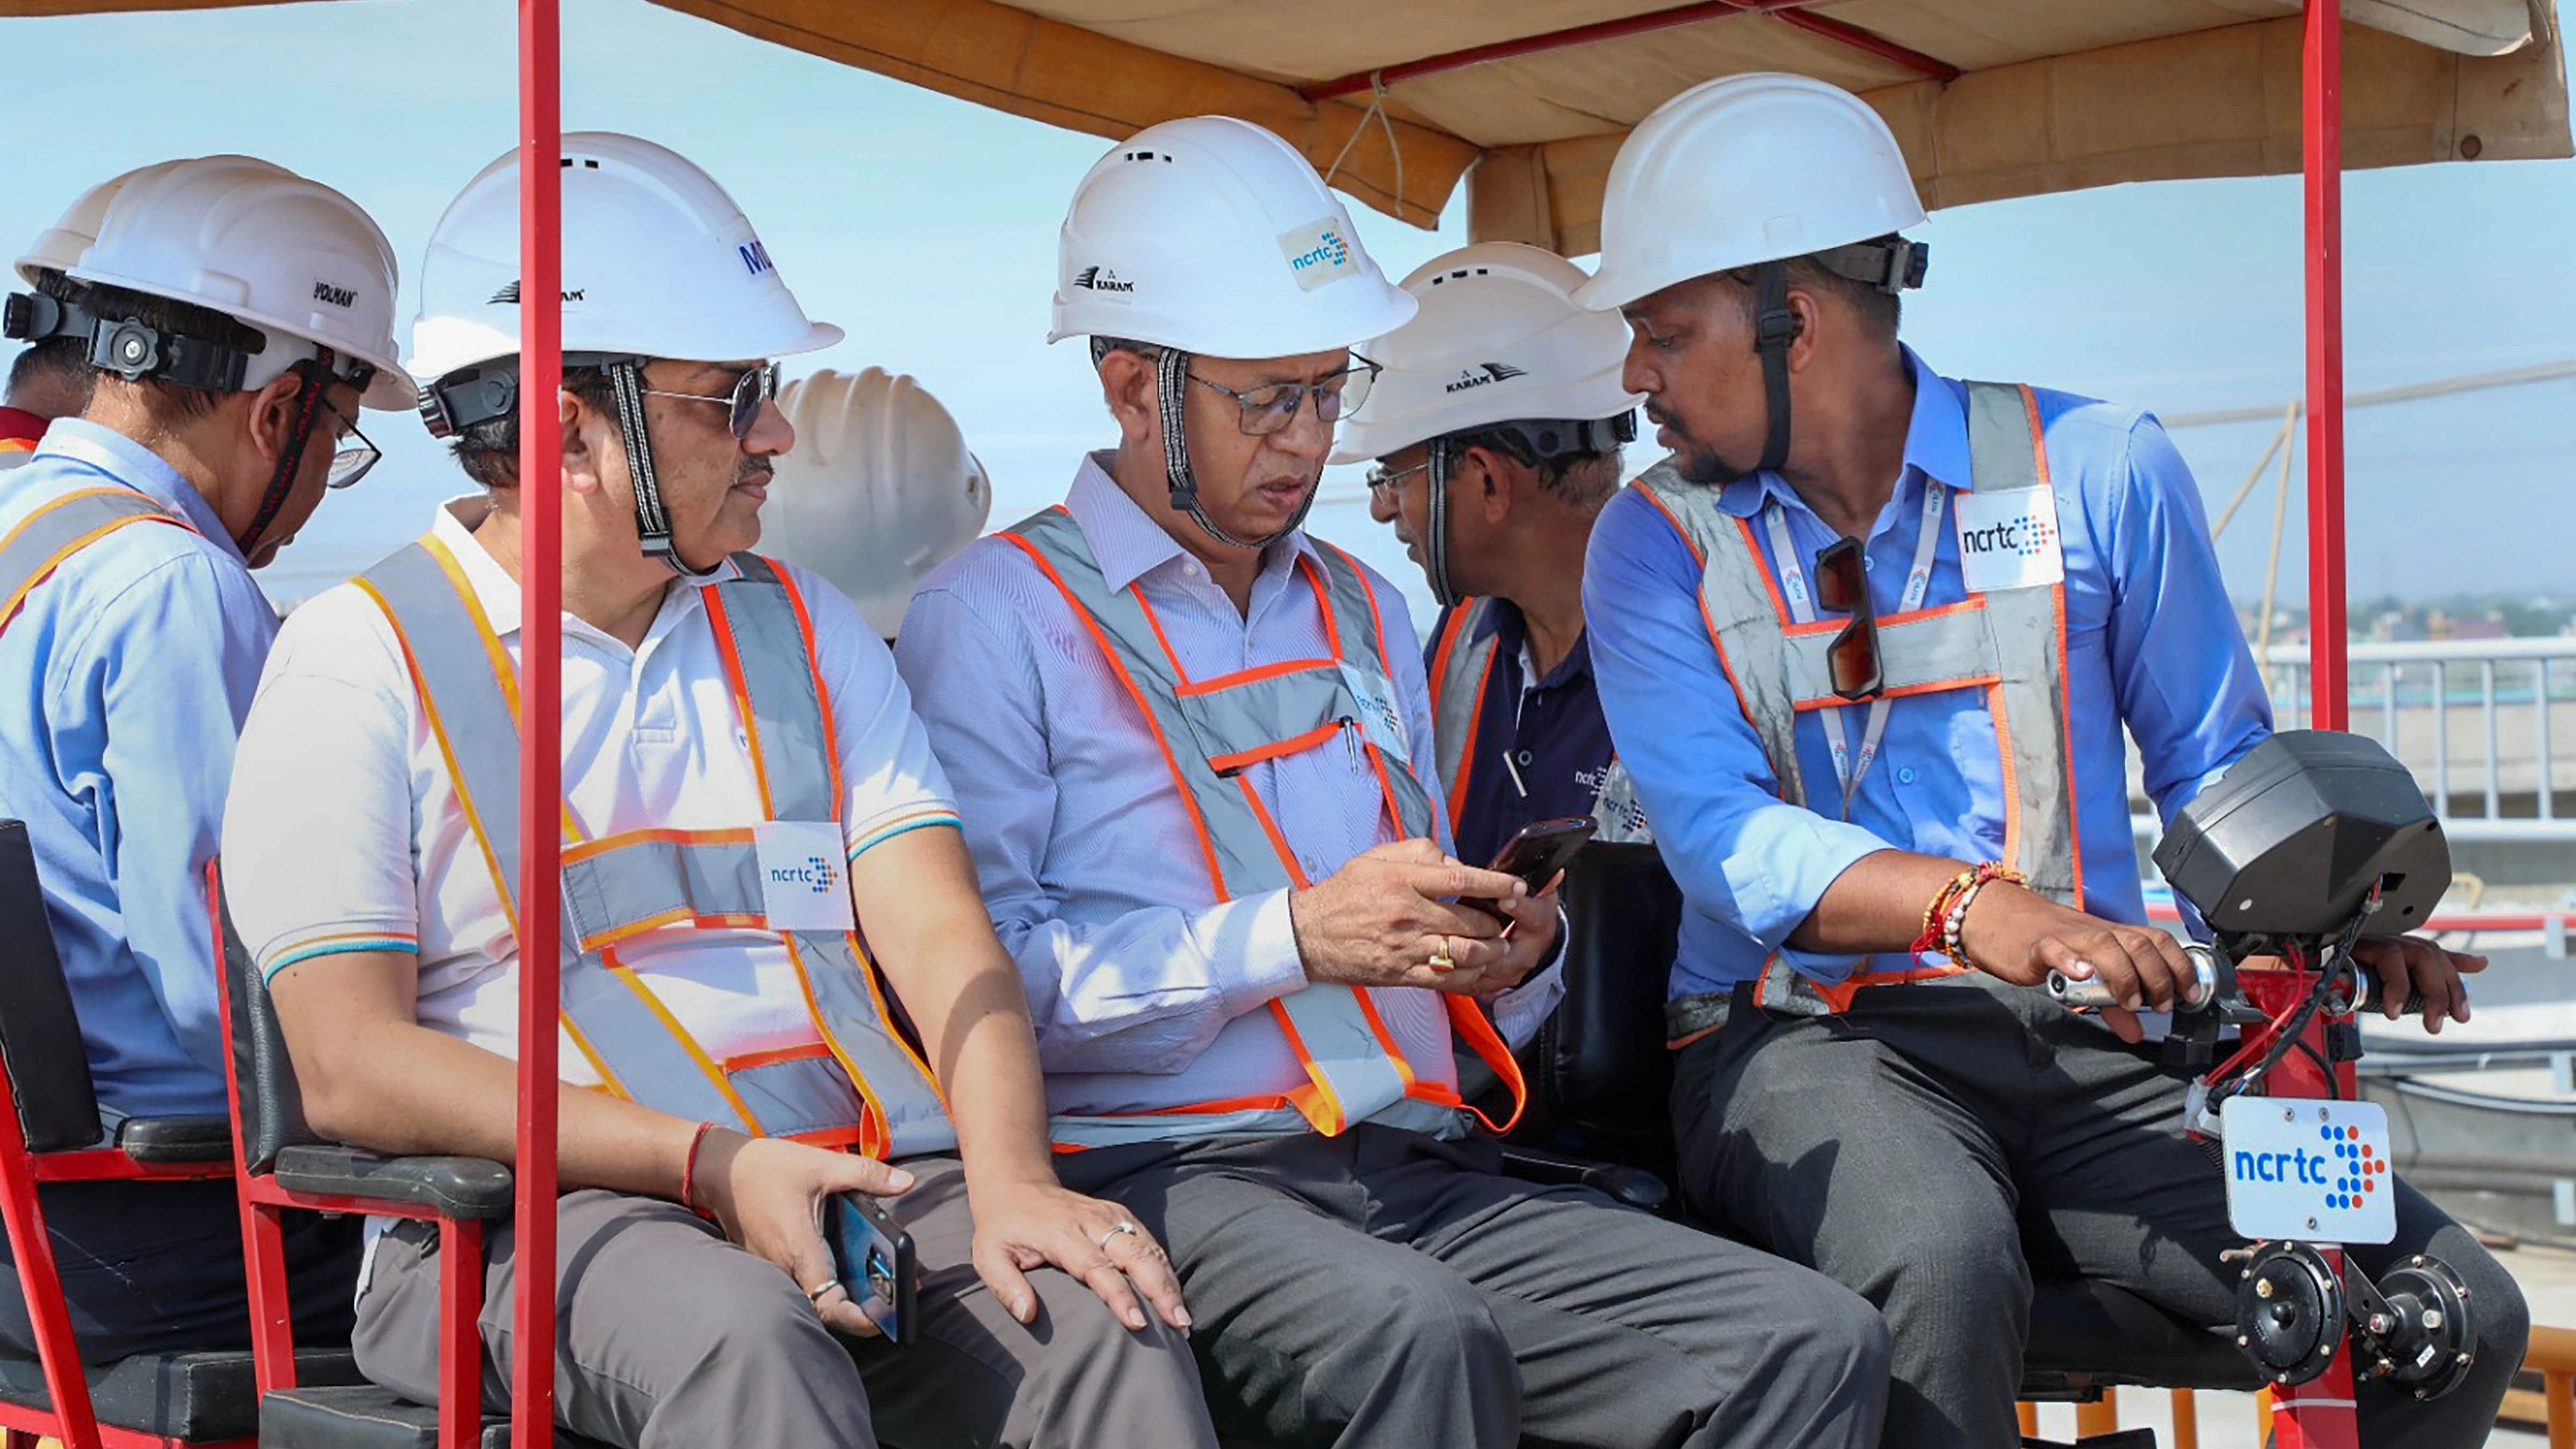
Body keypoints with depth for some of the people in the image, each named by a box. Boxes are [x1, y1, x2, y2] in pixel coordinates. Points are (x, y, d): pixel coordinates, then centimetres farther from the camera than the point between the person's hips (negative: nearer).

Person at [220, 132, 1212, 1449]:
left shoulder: (804, 628, 19)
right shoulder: (363, 659, 3)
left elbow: (942, 943, 7)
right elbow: (351, 1068, -6)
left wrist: (1010, 1180, -14)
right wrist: (707, 1164, -17)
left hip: (870, 1181, 4)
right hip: (538, 1210, -4)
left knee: (1108, 1322, -27)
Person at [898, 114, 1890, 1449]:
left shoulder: (1362, 615, 26)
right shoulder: (1000, 613, 3)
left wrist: (1512, 947, 6)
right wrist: (1293, 935, -14)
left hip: (1419, 1170, 6)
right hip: (1157, 1168, -6)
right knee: (1414, 1334, -39)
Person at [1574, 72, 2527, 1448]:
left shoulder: (2097, 469, 8)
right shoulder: (1657, 544, 6)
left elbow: (2216, 763, 13)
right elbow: (1720, 834, -8)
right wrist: (1966, 903, -27)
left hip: (2084, 1053, 2)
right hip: (1801, 1039, -2)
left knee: (2459, 1319, -14)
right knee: (1940, 1270, -37)